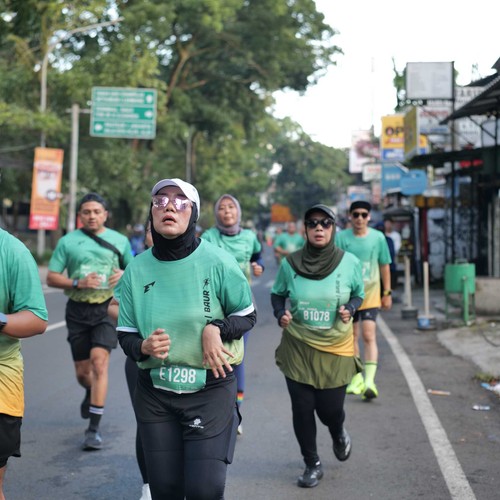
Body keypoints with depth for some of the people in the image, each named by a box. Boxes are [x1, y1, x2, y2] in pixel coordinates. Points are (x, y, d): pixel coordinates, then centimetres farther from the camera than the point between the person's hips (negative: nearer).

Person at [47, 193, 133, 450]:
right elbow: (51, 277, 2)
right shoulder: (68, 241, 3)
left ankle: (94, 429, -13)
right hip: (78, 310, 1)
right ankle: (92, 394, 47)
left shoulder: (119, 240, 7)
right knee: (82, 372, 8)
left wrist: (124, 275, -7)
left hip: (107, 308, -1)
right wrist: (78, 283, -14)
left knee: (99, 361, -18)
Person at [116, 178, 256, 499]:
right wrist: (143, 347, -17)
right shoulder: (137, 270, -2)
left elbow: (248, 316, 1)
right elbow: (126, 334, 5)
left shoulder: (218, 262, -11)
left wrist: (216, 329, -19)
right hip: (154, 392, 3)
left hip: (211, 390, -3)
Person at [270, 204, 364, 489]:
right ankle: (313, 465, 25)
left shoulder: (350, 263, -9)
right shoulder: (290, 264, -7)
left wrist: (350, 309, -15)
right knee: (302, 408, 3)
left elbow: (359, 294, 6)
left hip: (336, 349, -1)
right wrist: (281, 313, -11)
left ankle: (339, 434, 42)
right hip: (298, 348, 1)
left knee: (330, 408, 3)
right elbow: (278, 293, 8)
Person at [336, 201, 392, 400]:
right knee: (352, 337, 11)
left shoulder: (378, 237, -1)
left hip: (370, 295, -1)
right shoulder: (341, 237, -4)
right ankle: (356, 377, 27)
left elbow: (384, 266, 8)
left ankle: (369, 381, -17)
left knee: (369, 336, -13)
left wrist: (387, 293, 9)